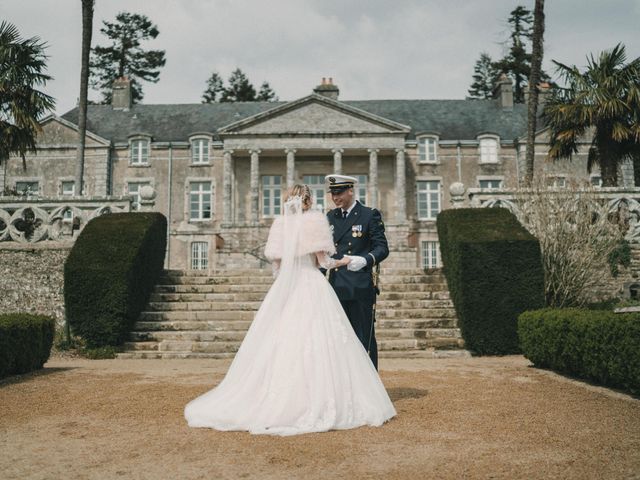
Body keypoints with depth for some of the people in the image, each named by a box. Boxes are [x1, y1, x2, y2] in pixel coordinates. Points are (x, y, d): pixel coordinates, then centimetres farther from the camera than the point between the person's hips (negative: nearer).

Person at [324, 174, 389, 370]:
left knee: (364, 338, 0)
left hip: (361, 288, -5)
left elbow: (382, 248, -7)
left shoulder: (370, 215, -1)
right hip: (336, 288, 5)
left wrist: (365, 259, -26)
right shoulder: (330, 217, 14)